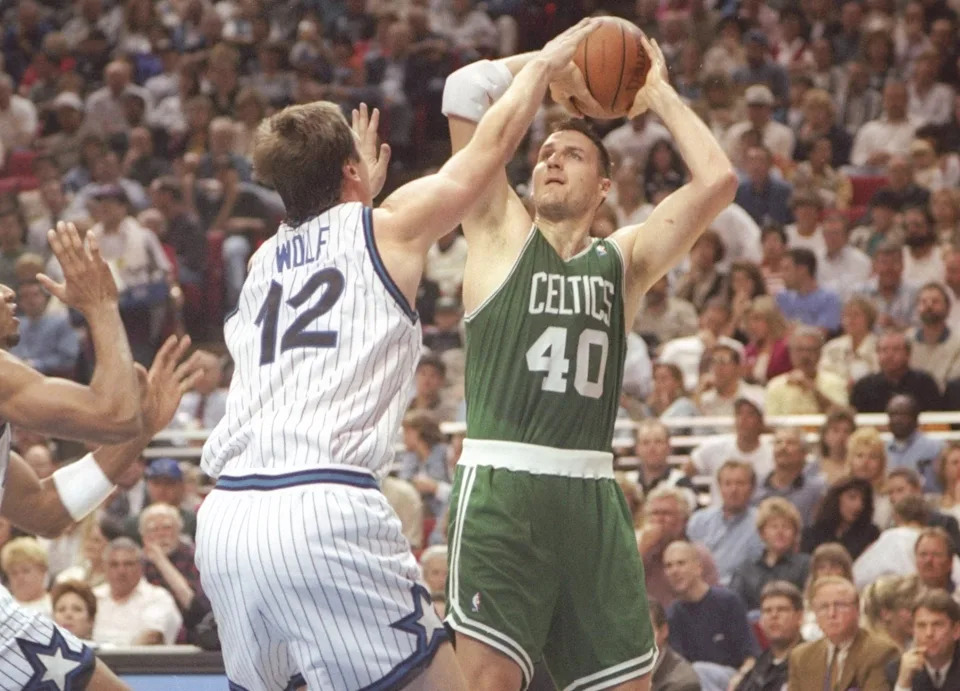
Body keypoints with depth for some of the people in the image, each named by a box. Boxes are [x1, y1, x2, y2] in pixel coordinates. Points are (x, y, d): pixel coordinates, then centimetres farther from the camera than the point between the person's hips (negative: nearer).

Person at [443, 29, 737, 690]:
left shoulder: (624, 258, 15)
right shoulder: (502, 233, 9)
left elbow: (718, 179, 1)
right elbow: (465, 90, 0)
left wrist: (658, 94, 12)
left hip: (591, 497, 4)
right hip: (499, 490, -4)